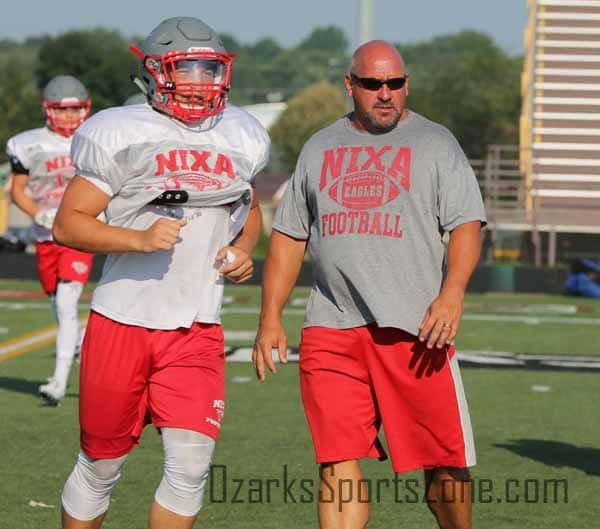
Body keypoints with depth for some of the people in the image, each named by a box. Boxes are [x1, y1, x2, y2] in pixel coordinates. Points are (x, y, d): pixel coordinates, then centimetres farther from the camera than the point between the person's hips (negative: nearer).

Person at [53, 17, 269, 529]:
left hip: (197, 330, 3)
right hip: (122, 321, -3)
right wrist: (140, 239, -23)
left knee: (191, 463, -11)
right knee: (100, 466, 9)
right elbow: (68, 223, -9)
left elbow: (248, 209, 26)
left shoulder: (240, 138, 8)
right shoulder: (121, 135, -7)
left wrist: (244, 249, 4)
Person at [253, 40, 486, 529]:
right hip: (331, 328, 3)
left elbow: (467, 224, -2)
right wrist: (270, 318, 11)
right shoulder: (319, 148, 17)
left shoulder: (435, 143, 7)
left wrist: (452, 293, -19)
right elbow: (290, 236, 19)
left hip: (412, 327, -2)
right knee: (338, 464, -4)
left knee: (446, 462, -2)